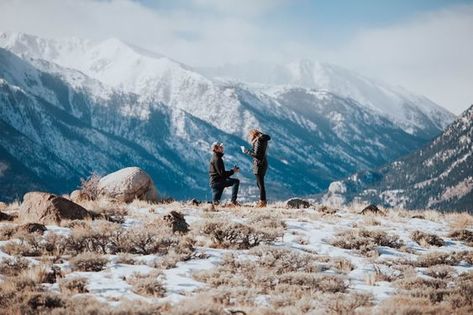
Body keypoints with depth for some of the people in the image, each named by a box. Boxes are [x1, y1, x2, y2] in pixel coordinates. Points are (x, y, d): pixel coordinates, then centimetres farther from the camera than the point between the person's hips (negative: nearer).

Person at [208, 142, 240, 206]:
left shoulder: (216, 158, 19)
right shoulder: (217, 159, -13)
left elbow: (221, 172, 24)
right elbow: (222, 173, -19)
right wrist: (233, 171, -11)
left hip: (215, 182, 10)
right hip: (216, 181, -10)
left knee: (215, 202, 12)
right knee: (236, 181, -18)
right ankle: (233, 201, -22)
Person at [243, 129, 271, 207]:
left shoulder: (258, 142, -17)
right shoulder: (263, 140, 8)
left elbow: (256, 154, -22)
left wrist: (246, 151, -12)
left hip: (259, 164, -10)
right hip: (263, 163, 10)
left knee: (260, 183, -6)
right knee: (259, 183, 17)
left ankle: (262, 202, -4)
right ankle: (263, 201, 21)